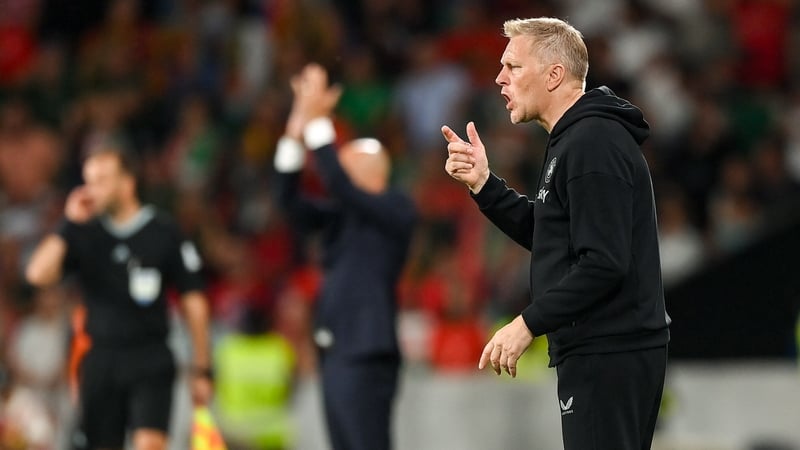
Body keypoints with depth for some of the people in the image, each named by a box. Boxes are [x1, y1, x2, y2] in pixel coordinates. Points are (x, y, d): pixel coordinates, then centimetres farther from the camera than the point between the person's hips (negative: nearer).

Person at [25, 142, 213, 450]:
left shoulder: (164, 233, -1)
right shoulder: (83, 234, 4)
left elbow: (193, 302, 3)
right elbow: (38, 274, -8)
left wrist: (202, 370, 2)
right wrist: (69, 224, -11)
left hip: (151, 362, -3)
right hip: (100, 363, 3)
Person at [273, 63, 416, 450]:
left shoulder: (397, 209, -5)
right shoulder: (340, 216, 16)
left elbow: (339, 185, -18)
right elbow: (291, 200, 5)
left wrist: (317, 122, -15)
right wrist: (297, 128, -3)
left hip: (366, 358, -8)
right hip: (334, 356, 8)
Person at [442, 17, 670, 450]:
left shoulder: (593, 145, -16)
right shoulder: (574, 139, 17)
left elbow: (604, 264, -23)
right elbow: (546, 237, 19)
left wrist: (529, 324, -20)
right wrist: (482, 184, 7)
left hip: (608, 357, -11)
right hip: (599, 349, 11)